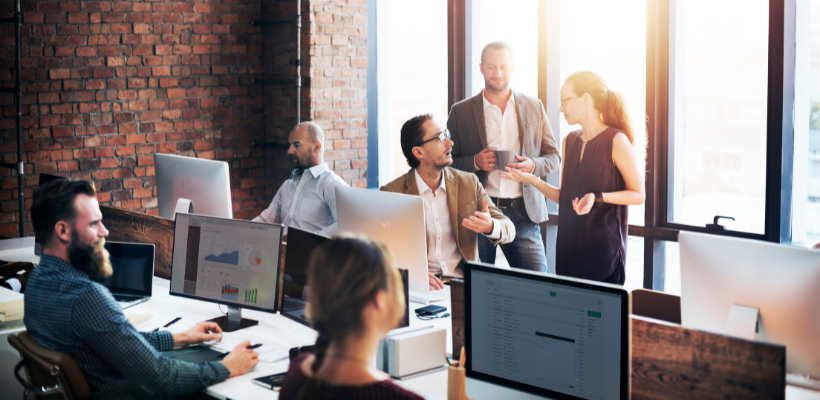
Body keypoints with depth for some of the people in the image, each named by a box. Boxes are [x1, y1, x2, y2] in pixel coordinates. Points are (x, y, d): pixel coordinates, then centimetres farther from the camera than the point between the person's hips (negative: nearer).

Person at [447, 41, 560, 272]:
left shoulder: (534, 108, 11)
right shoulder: (460, 112, 6)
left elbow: (553, 156, 14)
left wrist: (533, 165, -7)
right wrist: (475, 162, -12)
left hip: (523, 212, 1)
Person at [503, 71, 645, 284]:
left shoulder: (616, 141, -8)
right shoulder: (569, 142, 12)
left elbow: (638, 195, -7)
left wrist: (597, 197, -19)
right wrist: (532, 180, 2)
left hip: (603, 247, -6)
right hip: (569, 246, 6)